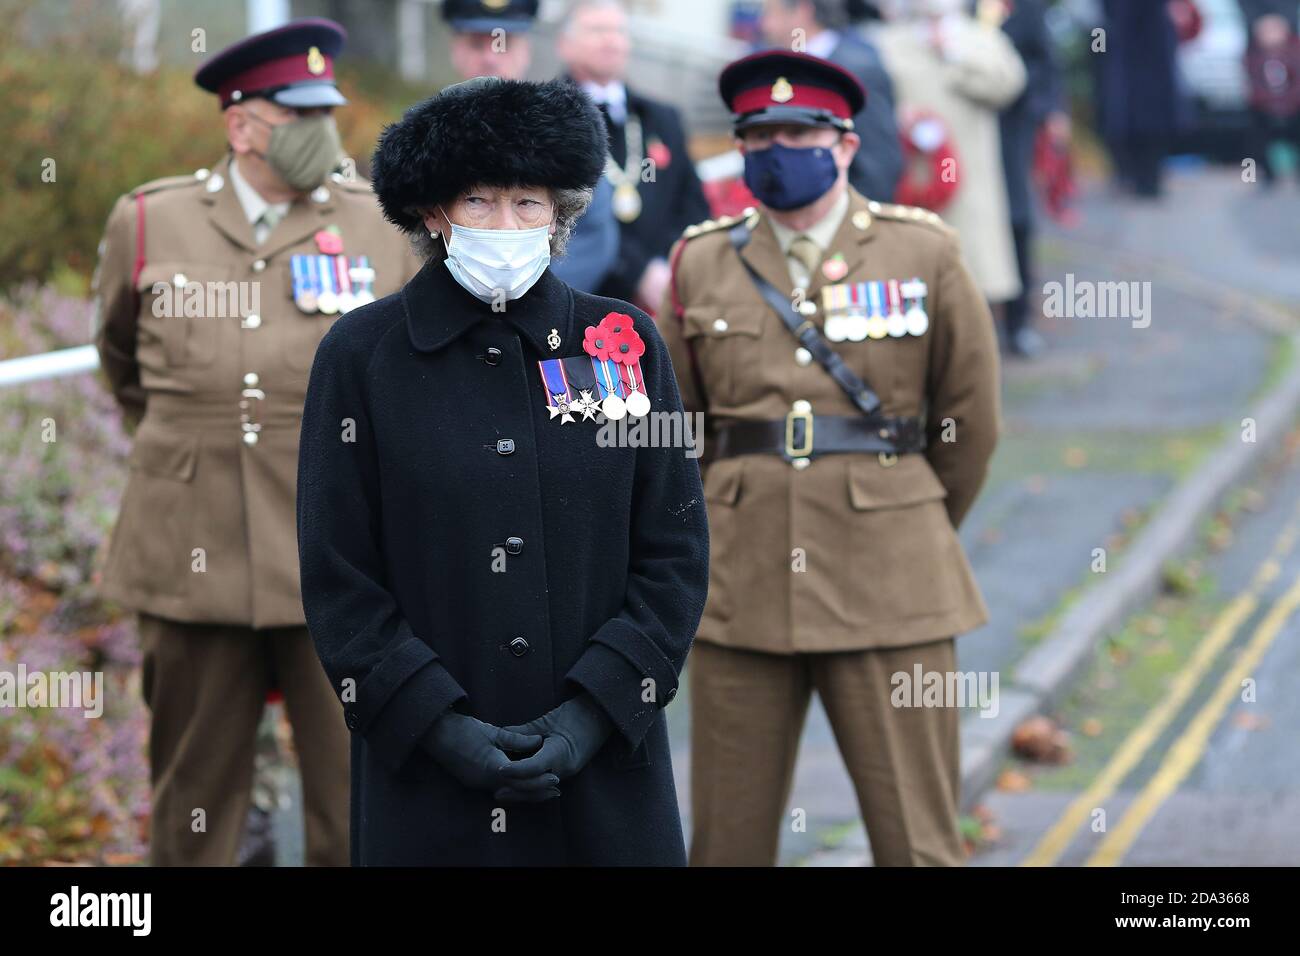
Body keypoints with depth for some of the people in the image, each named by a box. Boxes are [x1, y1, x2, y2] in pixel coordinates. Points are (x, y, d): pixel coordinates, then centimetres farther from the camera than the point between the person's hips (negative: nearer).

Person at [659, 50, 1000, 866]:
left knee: (917, 841, 0)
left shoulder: (925, 255, 2)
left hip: (887, 590, -2)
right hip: (741, 587, 2)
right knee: (728, 838, 5)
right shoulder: (703, 264, 7)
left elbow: (971, 421, 9)